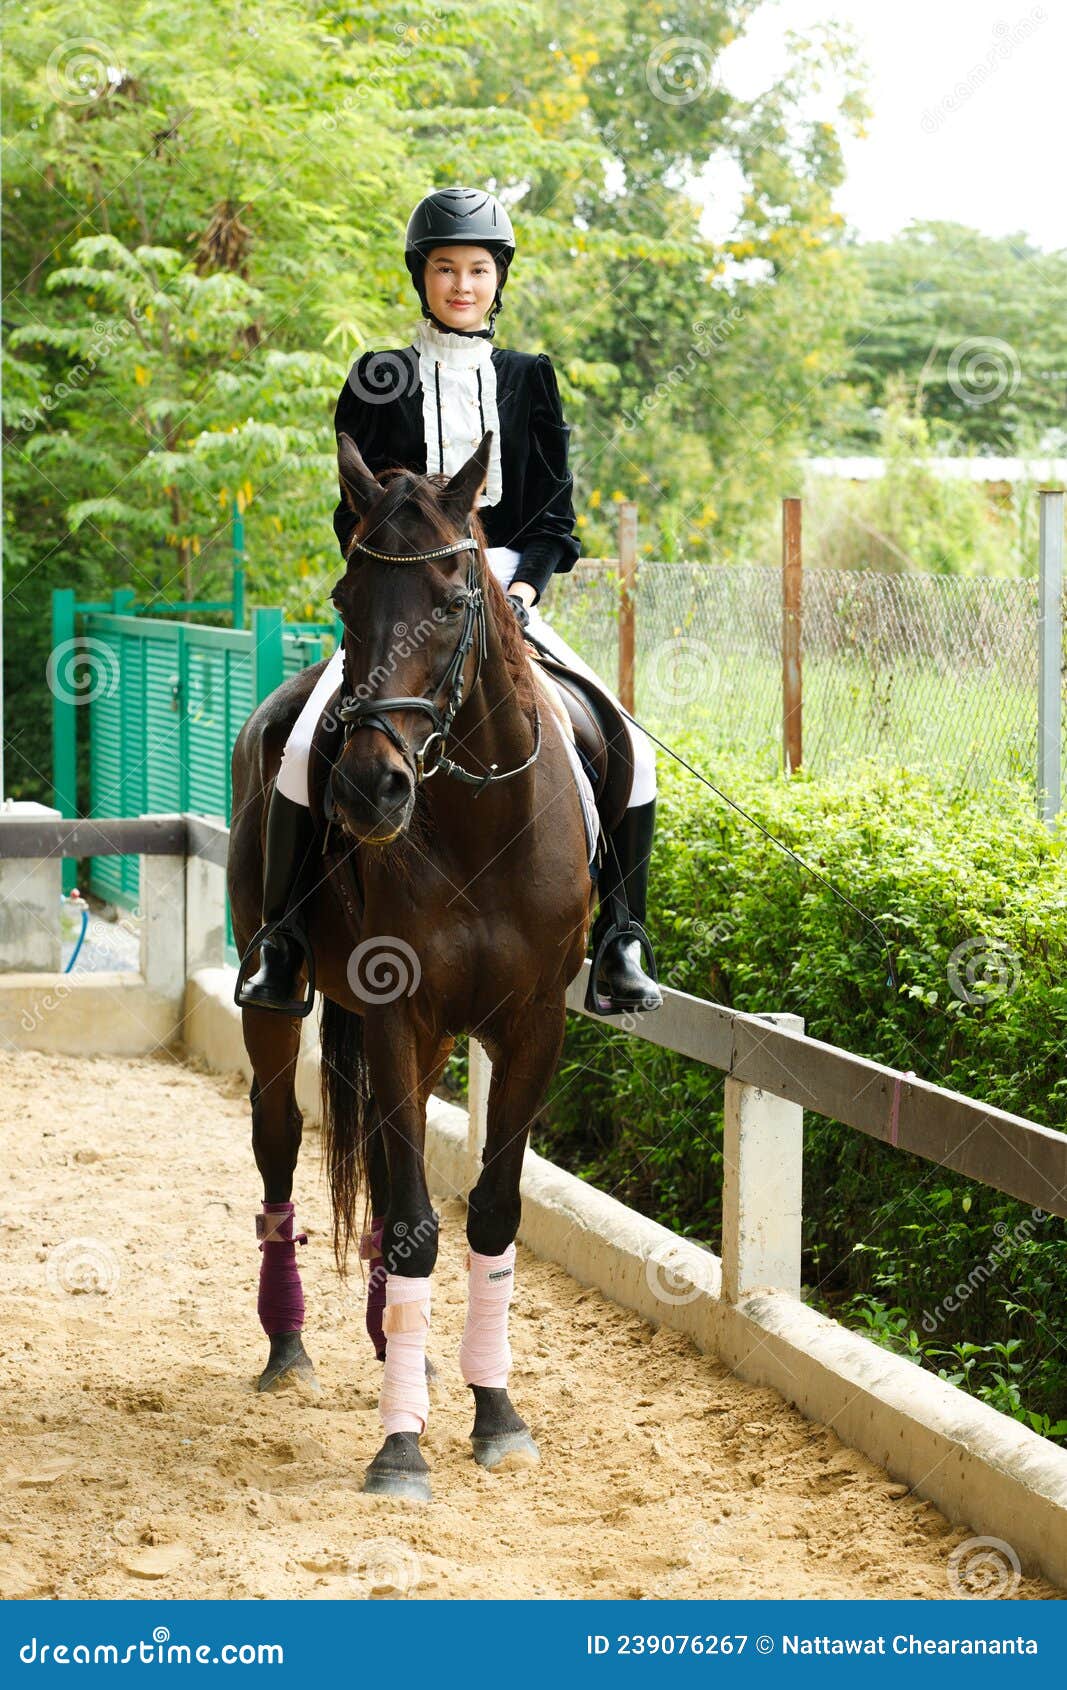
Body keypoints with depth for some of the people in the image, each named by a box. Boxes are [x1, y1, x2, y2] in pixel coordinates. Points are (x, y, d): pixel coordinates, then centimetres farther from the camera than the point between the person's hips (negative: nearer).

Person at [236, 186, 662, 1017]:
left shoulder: (531, 379, 12)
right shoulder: (378, 380, 8)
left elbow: (556, 509, 8)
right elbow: (353, 511, 4)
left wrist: (522, 585, -9)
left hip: (506, 596, 2)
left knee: (631, 754, -15)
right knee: (307, 750, -25)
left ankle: (619, 947, -2)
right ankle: (282, 950, -13)